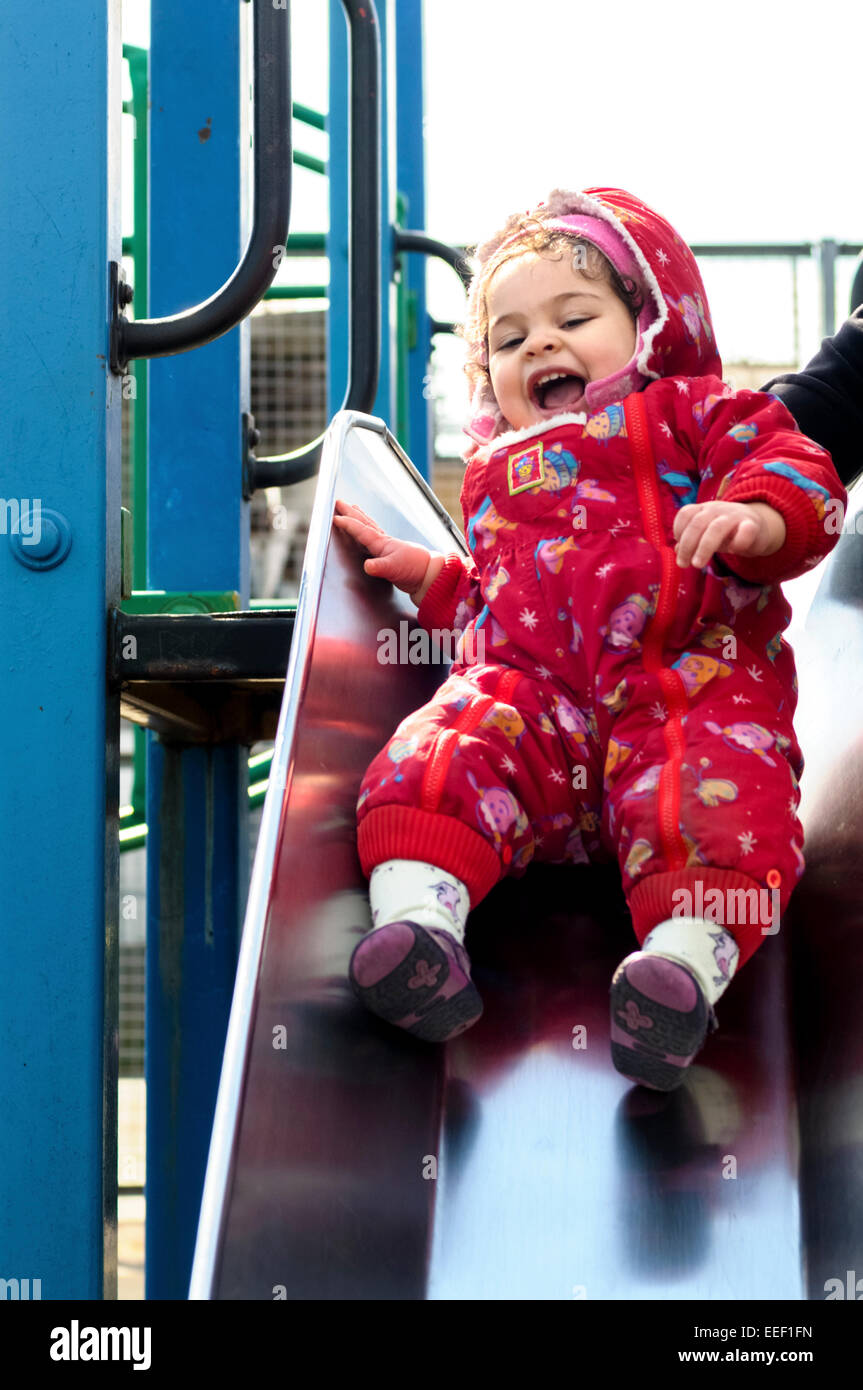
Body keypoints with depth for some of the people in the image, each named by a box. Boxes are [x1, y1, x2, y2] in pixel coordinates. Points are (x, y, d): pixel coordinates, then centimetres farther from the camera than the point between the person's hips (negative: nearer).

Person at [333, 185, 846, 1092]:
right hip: (528, 686, 3)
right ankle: (416, 916, -48)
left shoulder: (693, 411, 21)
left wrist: (755, 516, -17)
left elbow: (796, 471, 5)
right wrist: (423, 575, 28)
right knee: (443, 757, -30)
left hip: (692, 677, -3)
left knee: (715, 792, -37)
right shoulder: (494, 473, 38)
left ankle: (688, 953, -54)